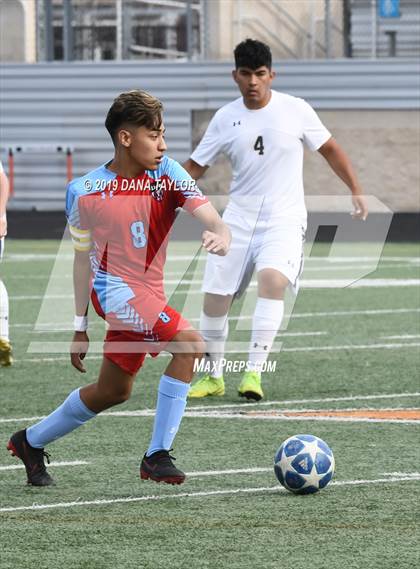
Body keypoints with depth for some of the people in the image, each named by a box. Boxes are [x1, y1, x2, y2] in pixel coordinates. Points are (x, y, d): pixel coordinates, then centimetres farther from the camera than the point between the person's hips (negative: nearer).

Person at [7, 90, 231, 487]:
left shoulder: (168, 175, -1)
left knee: (113, 390, 18)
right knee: (189, 344, -24)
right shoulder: (85, 192, -5)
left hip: (148, 296, 6)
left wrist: (220, 234, -39)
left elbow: (208, 214, -14)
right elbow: (83, 259, 5)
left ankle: (31, 441, 38)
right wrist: (80, 325, 7)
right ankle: (157, 455, -19)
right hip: (115, 288, -5)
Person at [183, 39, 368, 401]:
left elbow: (329, 149, 8)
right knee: (214, 297, 0)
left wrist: (356, 191, 5)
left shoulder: (295, 110, -4)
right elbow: (195, 167, 8)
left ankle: (254, 372, -27)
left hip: (284, 219, -3)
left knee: (272, 278, -30)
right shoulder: (225, 119, 2)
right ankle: (213, 377, 22)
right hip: (239, 218, 3)